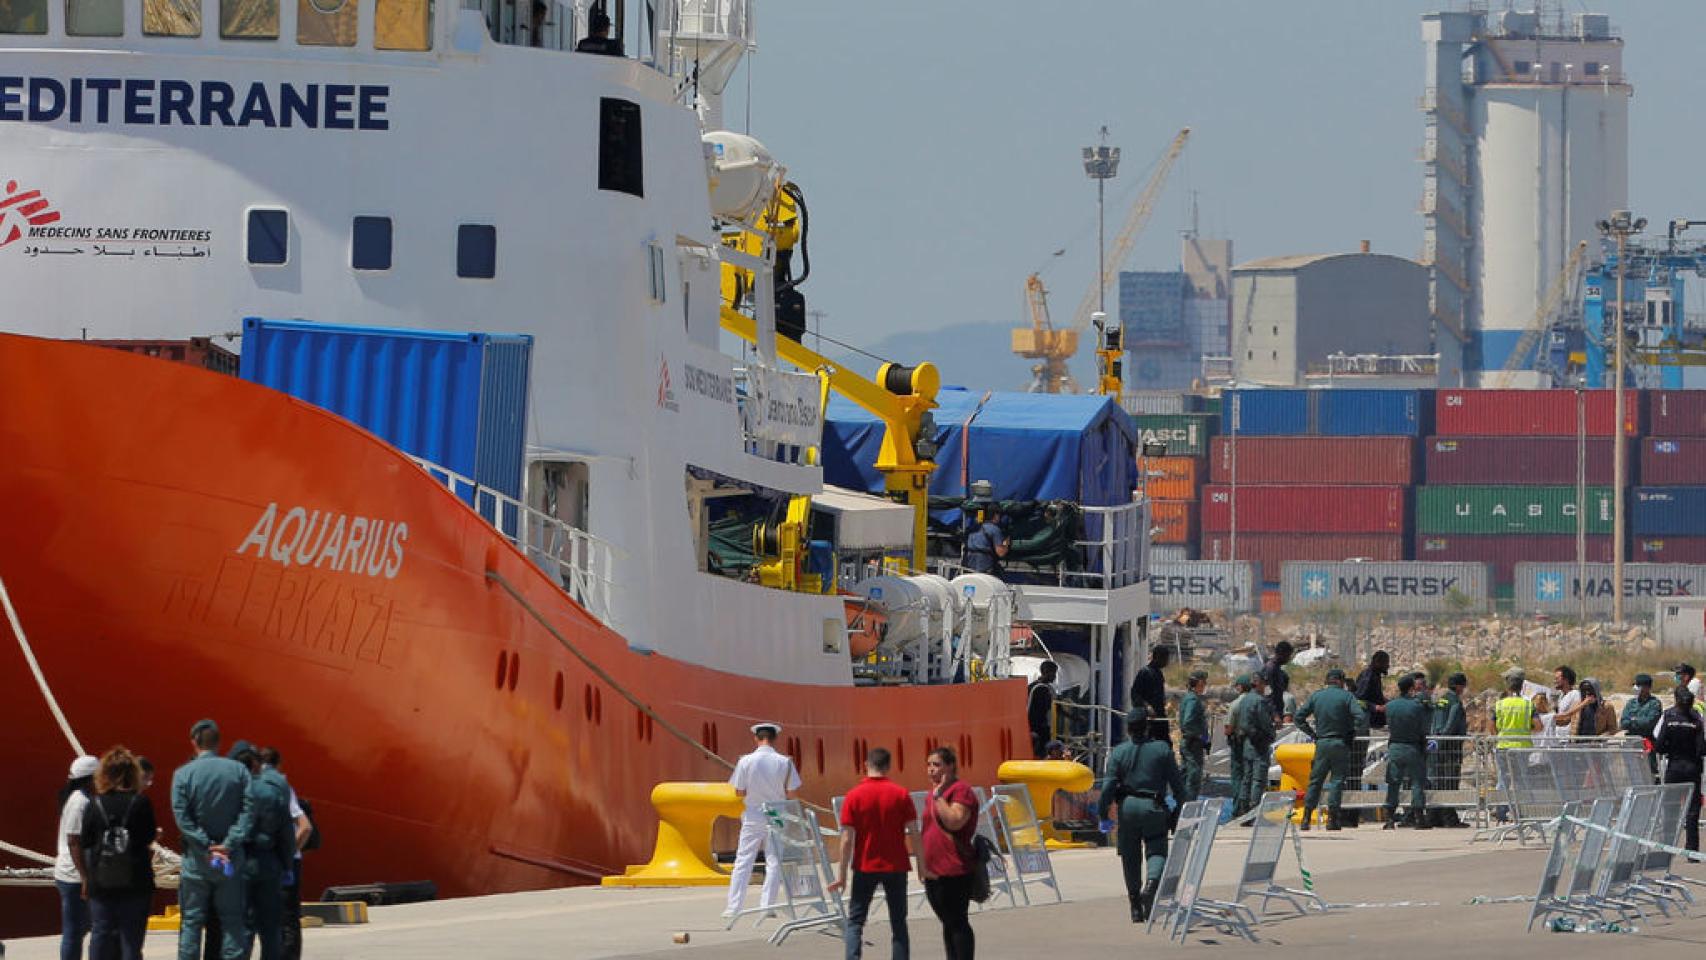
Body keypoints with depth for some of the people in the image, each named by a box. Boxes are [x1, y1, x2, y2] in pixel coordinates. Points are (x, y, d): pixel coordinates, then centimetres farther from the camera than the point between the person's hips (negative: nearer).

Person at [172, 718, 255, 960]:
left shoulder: (183, 774, -5)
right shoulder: (238, 771, -1)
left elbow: (182, 817, -11)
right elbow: (248, 812, -7)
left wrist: (206, 847, -11)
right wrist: (229, 845, -10)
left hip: (196, 859, -1)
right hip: (231, 859, 1)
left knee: (191, 922, 5)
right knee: (232, 920, 6)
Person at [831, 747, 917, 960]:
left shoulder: (854, 796, -7)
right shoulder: (901, 794, -4)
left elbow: (847, 839, -8)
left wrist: (842, 874, -3)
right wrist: (921, 865, 4)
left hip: (865, 867, -1)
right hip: (896, 867, 1)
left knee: (855, 921, 6)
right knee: (898, 922, 10)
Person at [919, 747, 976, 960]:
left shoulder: (961, 791, -10)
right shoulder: (934, 792, 17)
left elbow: (954, 822, -25)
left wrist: (939, 795, -19)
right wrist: (923, 865, 22)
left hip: (954, 871, -9)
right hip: (933, 871, 9)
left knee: (957, 923, -7)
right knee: (948, 924, 13)